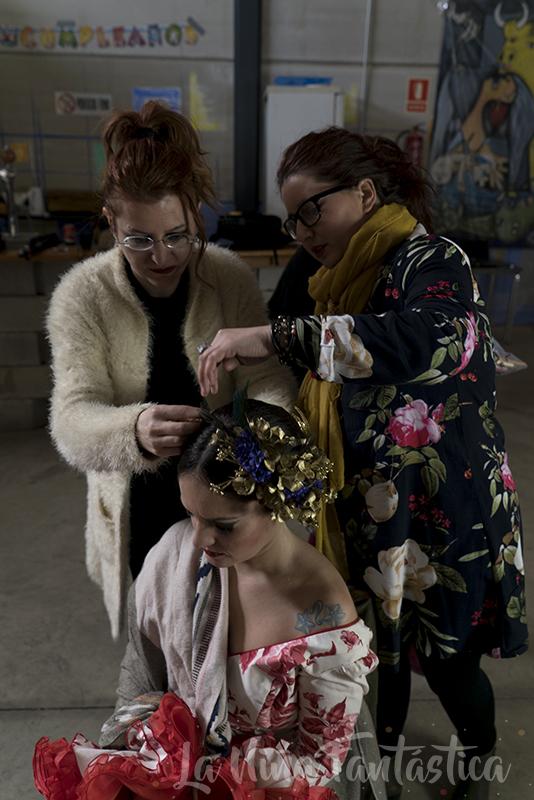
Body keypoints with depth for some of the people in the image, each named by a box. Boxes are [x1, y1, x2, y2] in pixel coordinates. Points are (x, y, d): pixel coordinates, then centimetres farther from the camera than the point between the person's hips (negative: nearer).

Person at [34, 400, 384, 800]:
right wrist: (119, 756, -7)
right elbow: (139, 676, 0)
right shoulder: (177, 551, -17)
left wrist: (191, 757, -17)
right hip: (167, 764, 3)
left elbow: (319, 764, -14)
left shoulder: (325, 619, -27)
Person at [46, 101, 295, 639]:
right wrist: (134, 430, -49)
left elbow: (266, 379, -17)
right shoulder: (83, 296, -17)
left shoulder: (231, 279, -12)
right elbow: (73, 420, -26)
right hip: (140, 509, 0)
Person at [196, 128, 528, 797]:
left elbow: (414, 344, -42)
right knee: (383, 640, 22)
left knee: (446, 659, 13)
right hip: (371, 509, 7)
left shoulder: (432, 262, -18)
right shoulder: (351, 280, 6)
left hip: (442, 516, -6)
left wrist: (272, 336, -42)